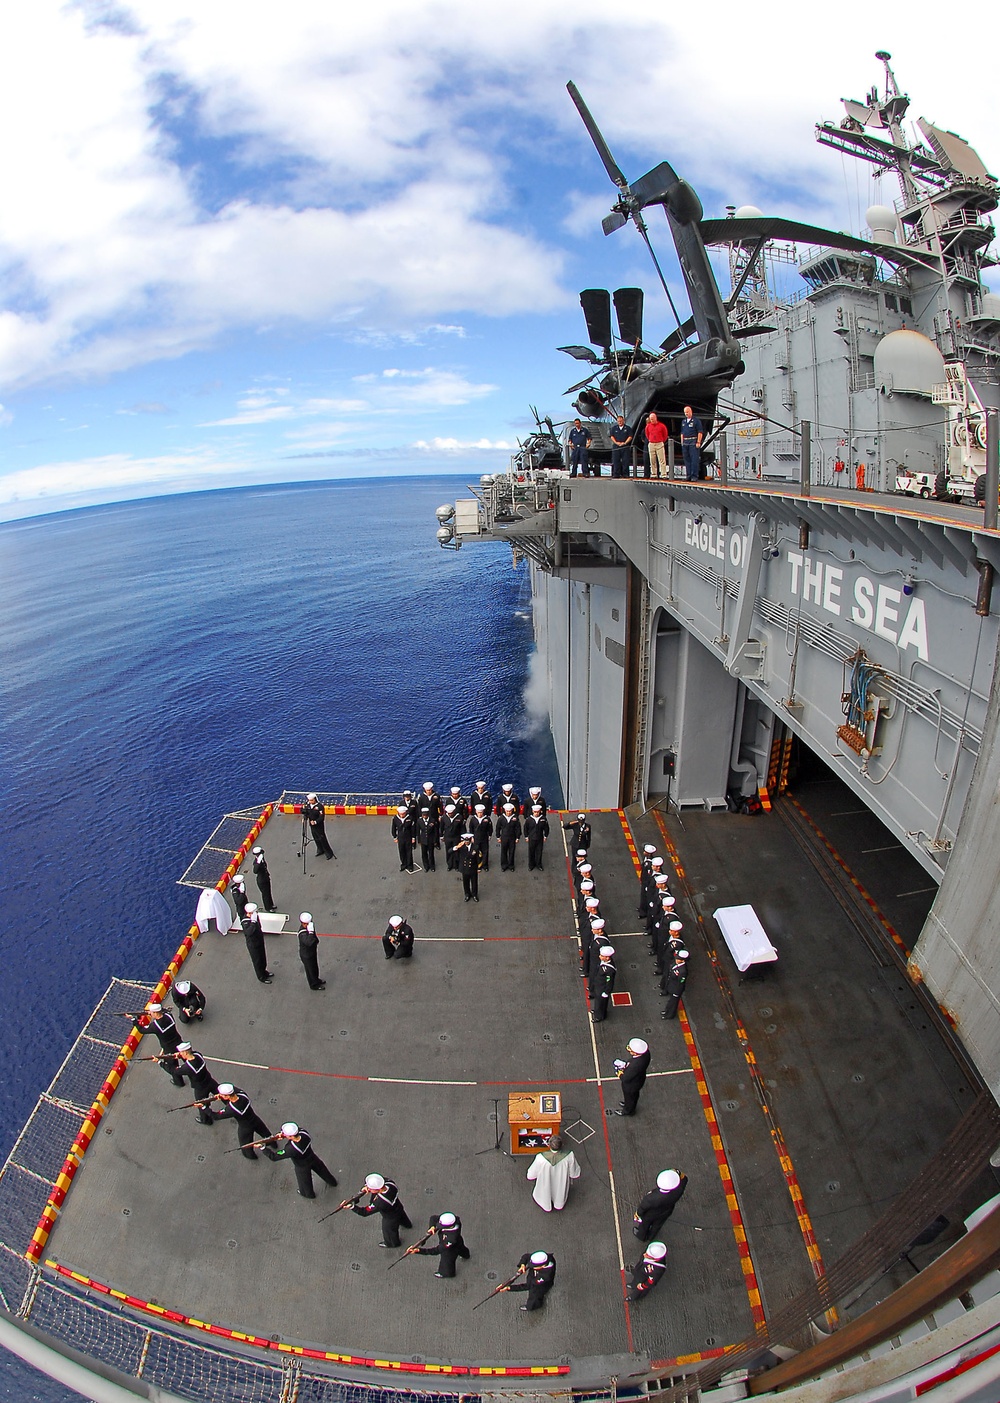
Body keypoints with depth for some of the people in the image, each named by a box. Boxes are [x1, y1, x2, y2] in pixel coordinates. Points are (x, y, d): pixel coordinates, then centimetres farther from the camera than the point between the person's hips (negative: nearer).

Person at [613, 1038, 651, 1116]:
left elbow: (625, 1078, -32)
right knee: (634, 1094, 36)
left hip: (631, 1085, -6)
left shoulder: (635, 1065, -48)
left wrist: (618, 1071, -15)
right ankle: (631, 1104, 63)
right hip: (639, 1079, 6)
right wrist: (626, 1065, -11)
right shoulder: (645, 1052, -28)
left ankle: (628, 1110, 55)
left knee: (629, 1097, 27)